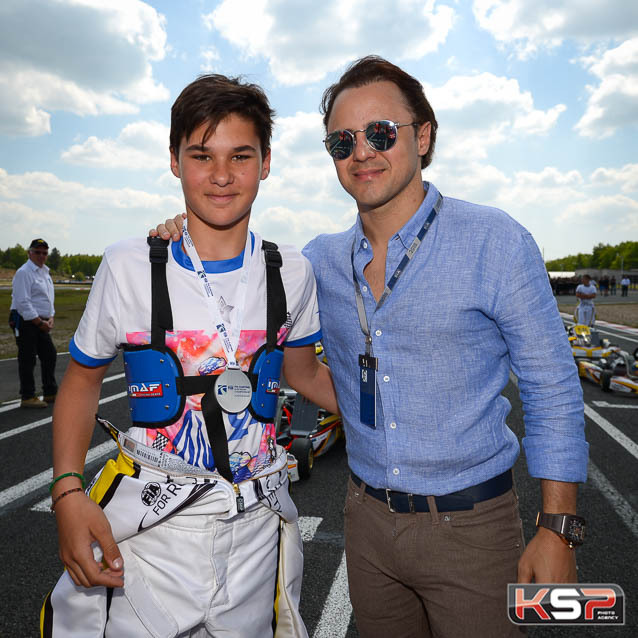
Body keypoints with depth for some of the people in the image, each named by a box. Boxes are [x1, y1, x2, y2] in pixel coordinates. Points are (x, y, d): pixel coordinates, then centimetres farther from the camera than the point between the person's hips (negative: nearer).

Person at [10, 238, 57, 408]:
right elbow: (23, 302, -18)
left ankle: (50, 393, 21)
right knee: (27, 360, -4)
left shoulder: (45, 272, 17)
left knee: (50, 355, 11)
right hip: (26, 322, -9)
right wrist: (40, 322, -17)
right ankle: (27, 397, 4)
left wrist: (50, 318, 5)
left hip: (41, 323, 9)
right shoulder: (24, 272, -11)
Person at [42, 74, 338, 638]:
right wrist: (69, 491, -10)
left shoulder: (292, 272, -1)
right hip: (146, 526, -1)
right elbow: (82, 380, 3)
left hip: (254, 529, 2)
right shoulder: (129, 267, -7)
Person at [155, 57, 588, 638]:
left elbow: (551, 388, -8)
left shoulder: (494, 242, -12)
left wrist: (558, 529, -10)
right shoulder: (321, 261, -1)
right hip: (368, 519, 4)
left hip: (469, 525, -3)